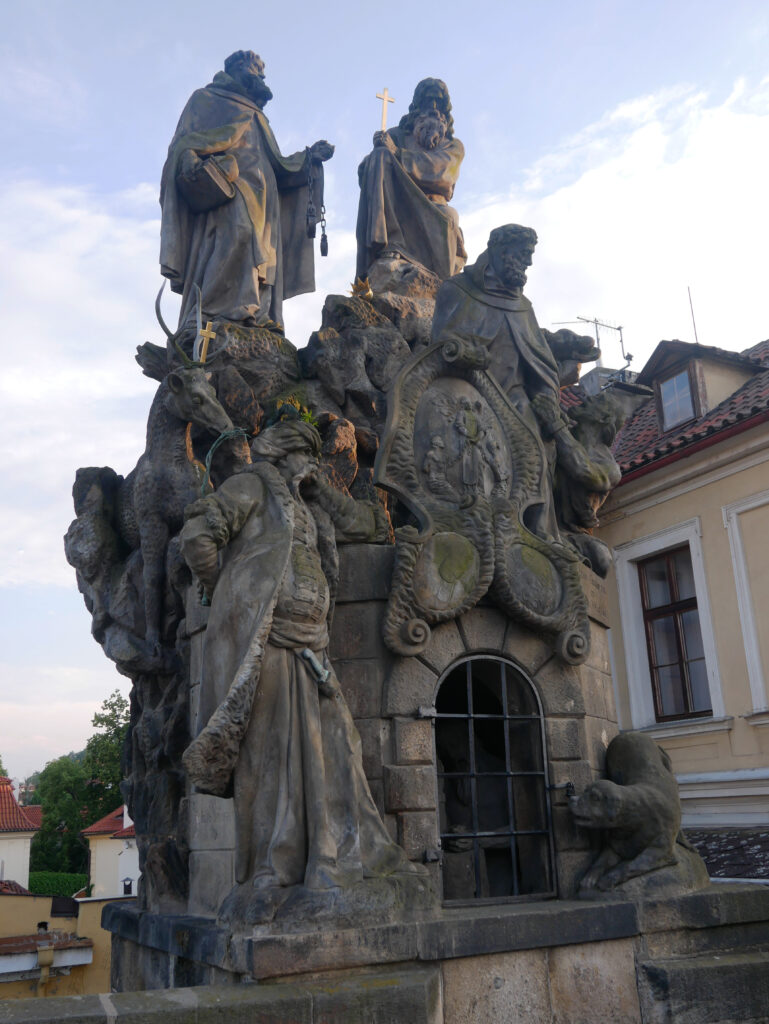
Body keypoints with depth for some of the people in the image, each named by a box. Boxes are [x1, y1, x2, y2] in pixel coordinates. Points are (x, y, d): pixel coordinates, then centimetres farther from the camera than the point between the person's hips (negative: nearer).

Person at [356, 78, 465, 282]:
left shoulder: (454, 147, 21)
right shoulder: (397, 136, 22)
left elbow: (438, 167, -4)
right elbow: (364, 171, 9)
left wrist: (396, 153, -13)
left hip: (433, 212, 0)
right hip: (396, 208, 0)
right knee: (381, 156, -23)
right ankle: (387, 244, -39)